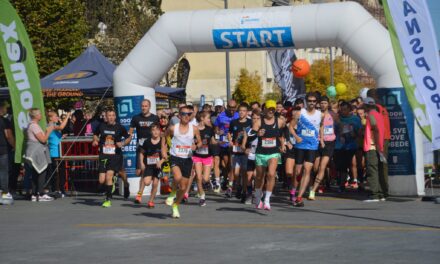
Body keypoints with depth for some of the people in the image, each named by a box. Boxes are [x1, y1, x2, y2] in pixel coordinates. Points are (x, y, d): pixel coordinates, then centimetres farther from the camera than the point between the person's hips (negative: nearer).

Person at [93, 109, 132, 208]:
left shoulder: (120, 127, -1)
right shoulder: (101, 126, 5)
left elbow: (129, 138, 11)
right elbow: (95, 134, 24)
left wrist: (123, 143, -8)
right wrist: (95, 140, 3)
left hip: (115, 156, -3)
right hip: (103, 156, 3)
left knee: (109, 177, -18)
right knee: (101, 181, -3)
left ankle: (108, 200, -5)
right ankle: (111, 183, 34)